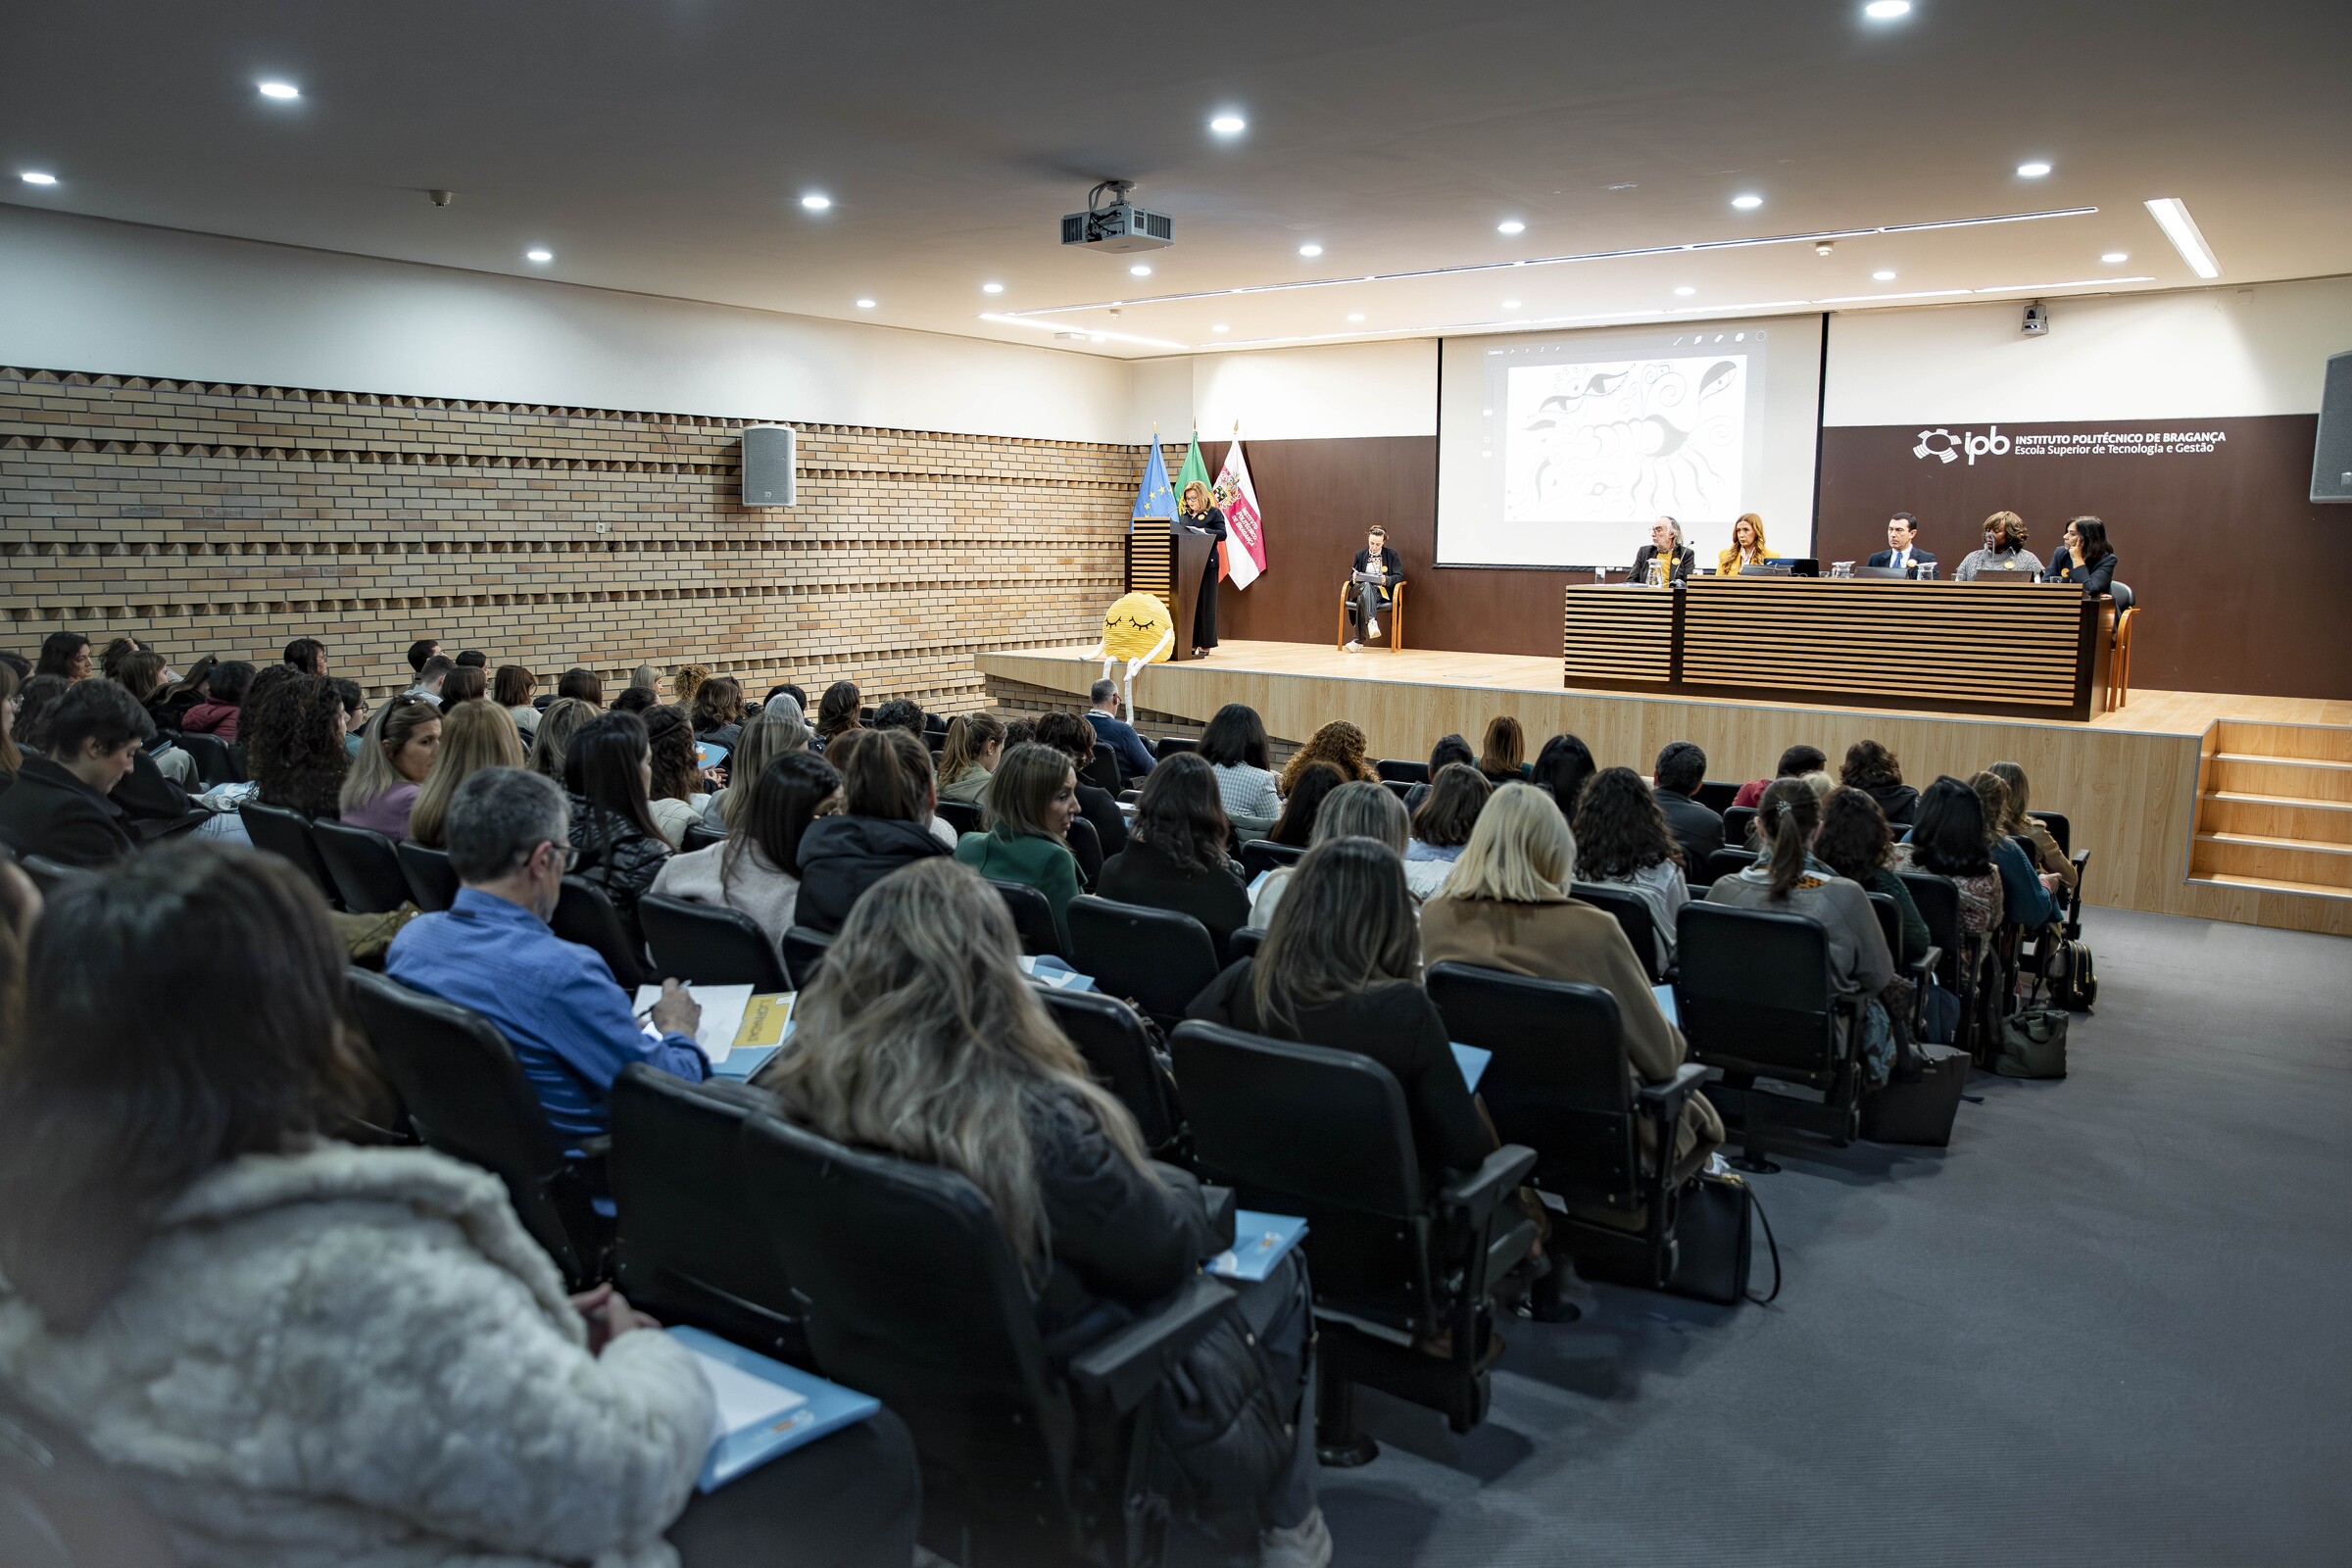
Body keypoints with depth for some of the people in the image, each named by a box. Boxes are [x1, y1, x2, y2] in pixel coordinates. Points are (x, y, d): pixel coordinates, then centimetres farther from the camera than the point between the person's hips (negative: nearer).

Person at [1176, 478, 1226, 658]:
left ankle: (1205, 644, 3)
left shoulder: (1214, 513, 0)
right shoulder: (1183, 515, 17)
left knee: (1205, 603, -2)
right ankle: (1191, 643, 8)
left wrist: (1204, 531, -26)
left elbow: (1222, 534, -11)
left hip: (1207, 563, -5)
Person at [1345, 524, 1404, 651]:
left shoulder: (1391, 555, 13)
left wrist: (1387, 580, -15)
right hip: (1360, 589, 2)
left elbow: (1399, 576, 6)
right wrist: (1354, 577, -6)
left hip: (1381, 592, -2)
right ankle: (1371, 622, -60)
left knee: (1362, 598, -37)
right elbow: (1351, 577, 19)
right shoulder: (1360, 555, 20)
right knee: (1366, 585, -39)